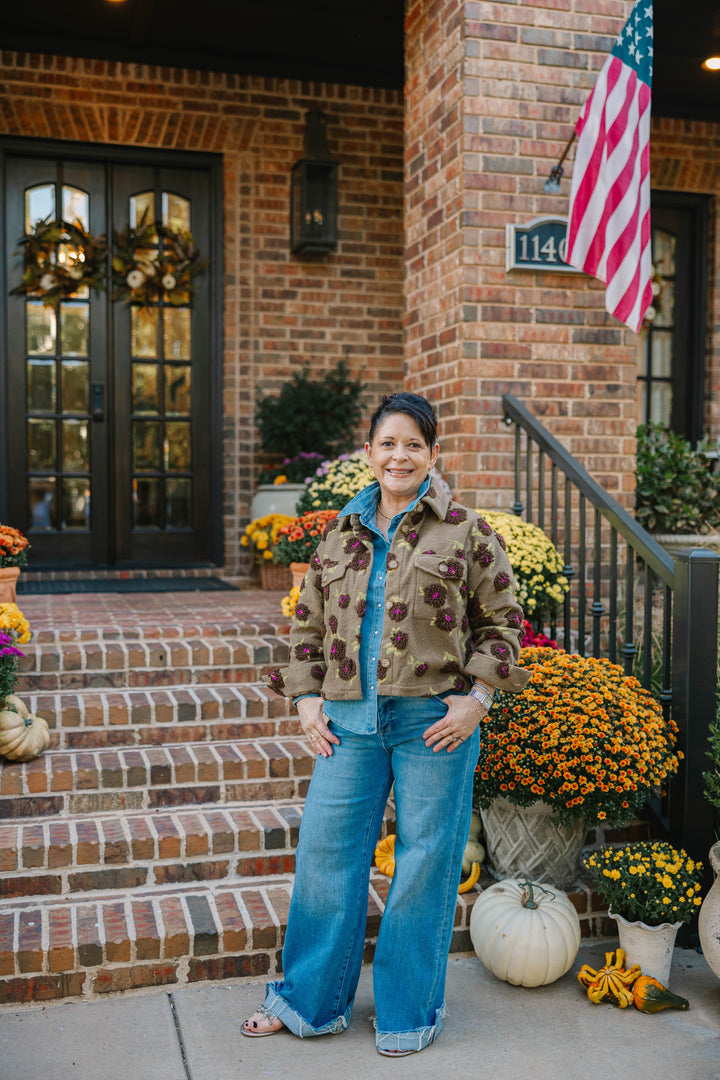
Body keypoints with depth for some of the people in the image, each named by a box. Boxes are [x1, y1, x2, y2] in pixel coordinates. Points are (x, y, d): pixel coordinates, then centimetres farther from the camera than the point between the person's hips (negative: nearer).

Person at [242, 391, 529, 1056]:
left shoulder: (466, 532, 0)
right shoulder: (341, 535, 11)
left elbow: (502, 620, 2)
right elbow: (309, 624, 16)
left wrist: (477, 696, -7)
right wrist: (307, 698, 6)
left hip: (435, 722, -3)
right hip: (349, 718, 4)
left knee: (425, 860, 6)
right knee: (327, 851, 9)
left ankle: (410, 1012, 27)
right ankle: (308, 999, 29)